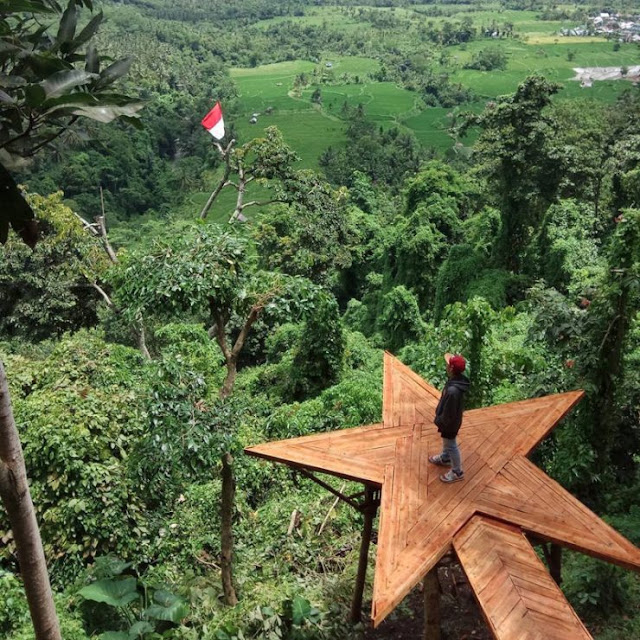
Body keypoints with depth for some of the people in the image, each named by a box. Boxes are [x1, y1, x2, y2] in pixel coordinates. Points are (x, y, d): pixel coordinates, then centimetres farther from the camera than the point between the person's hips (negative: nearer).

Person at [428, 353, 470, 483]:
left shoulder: (453, 390, -42)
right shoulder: (458, 380, -13)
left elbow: (448, 413, -30)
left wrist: (438, 420, -13)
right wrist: (439, 415, 16)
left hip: (449, 422, -9)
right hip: (451, 419, 9)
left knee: (451, 446, 14)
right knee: (446, 442, 31)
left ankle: (457, 472, 34)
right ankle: (445, 458, 56)